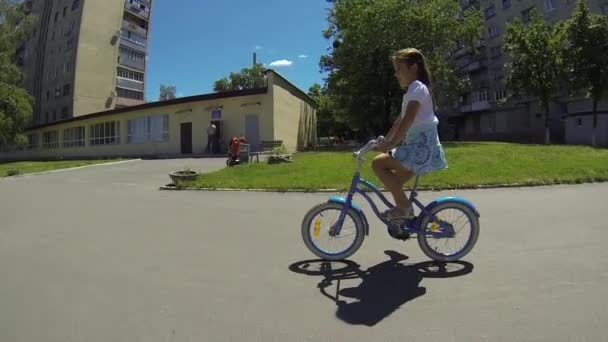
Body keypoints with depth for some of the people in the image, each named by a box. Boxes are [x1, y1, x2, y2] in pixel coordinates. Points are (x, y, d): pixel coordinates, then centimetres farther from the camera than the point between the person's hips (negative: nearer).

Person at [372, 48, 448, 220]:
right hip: (419, 146, 10)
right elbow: (399, 121, 22)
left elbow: (408, 120, -22)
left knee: (378, 163, -14)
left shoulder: (417, 88, -9)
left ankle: (404, 206, -8)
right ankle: (404, 212, 19)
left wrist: (391, 144, -25)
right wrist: (385, 141, 17)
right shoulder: (414, 91, 22)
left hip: (422, 146, -10)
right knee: (394, 180, 13)